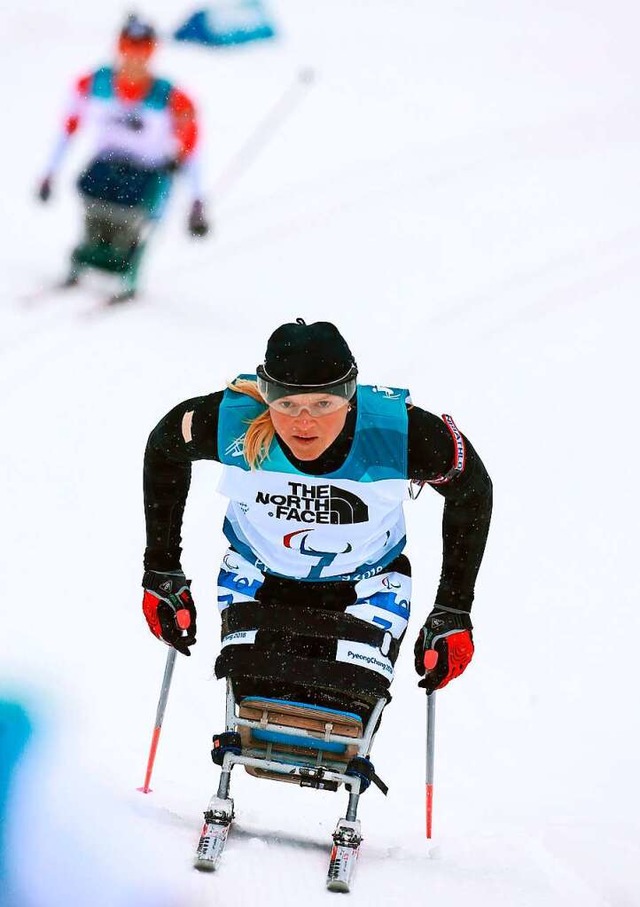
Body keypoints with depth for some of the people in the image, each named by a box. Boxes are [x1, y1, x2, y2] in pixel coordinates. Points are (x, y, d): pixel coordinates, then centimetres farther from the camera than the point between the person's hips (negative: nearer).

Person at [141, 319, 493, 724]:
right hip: (258, 581, 1)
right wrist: (162, 573, -1)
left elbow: (471, 490, -9)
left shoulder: (399, 434, -30)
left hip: (366, 589, -1)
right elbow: (164, 449, -5)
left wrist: (453, 612, -7)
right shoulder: (231, 421, -28)